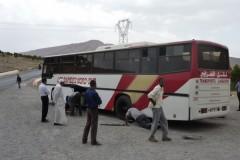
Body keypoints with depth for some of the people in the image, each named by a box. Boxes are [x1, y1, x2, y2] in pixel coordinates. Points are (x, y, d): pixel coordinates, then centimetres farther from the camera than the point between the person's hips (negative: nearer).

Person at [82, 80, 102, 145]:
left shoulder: (87, 92, 3)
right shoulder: (94, 93, -21)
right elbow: (99, 102, -14)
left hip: (88, 109, 7)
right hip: (94, 110, -7)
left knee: (87, 124, 16)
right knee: (94, 125, 0)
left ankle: (84, 139, 22)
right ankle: (93, 141, 6)